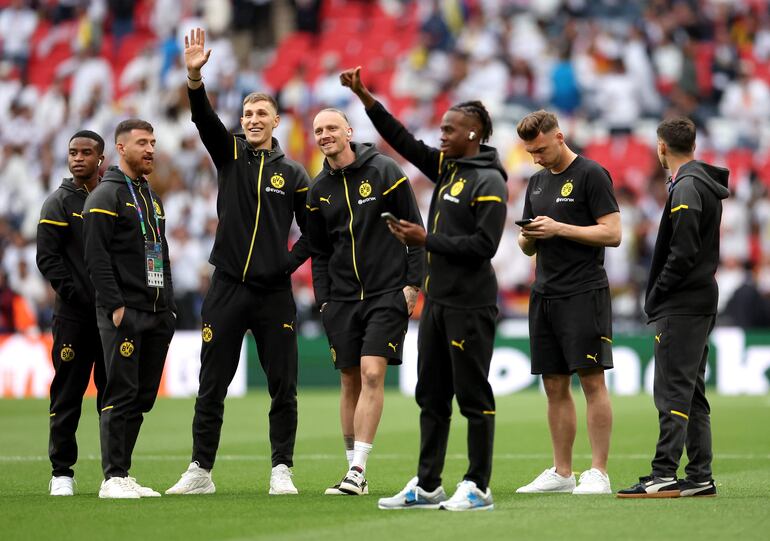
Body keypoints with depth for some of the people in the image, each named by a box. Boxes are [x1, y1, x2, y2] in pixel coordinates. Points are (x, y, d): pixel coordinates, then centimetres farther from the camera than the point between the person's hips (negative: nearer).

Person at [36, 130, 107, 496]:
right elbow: (48, 258, -4)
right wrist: (76, 295, -14)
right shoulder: (60, 203, 1)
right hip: (74, 315, -3)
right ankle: (62, 473, 2)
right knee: (67, 394, -2)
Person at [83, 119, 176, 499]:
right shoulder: (106, 195, -5)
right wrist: (115, 306, -18)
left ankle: (124, 474, 13)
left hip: (156, 315, 8)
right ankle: (113, 478, -8)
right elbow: (96, 256, -13)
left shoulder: (151, 197, 22)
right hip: (123, 314, -8)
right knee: (121, 395, -10)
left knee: (143, 397, 7)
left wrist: (169, 307, 18)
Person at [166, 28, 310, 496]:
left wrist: (292, 261, -4)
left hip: (274, 294, 0)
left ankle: (282, 471, 8)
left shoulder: (293, 174, 6)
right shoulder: (230, 155, 7)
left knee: (283, 387, 0)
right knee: (212, 387, 3)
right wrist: (195, 78, -27)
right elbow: (205, 120, -11)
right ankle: (201, 471, 10)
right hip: (228, 289, 0)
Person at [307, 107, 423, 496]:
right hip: (342, 299, 5)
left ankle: (357, 470, -18)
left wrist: (413, 283, -7)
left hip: (387, 294, -5)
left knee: (372, 375, -15)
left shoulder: (385, 171, -5)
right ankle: (354, 472, 12)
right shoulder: (318, 190, 9)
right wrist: (323, 300, 7)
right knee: (350, 382, 6)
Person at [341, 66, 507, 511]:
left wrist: (427, 240, -15)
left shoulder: (489, 183, -12)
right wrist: (366, 98, 11)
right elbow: (405, 142, 17)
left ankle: (478, 487, 2)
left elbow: (483, 245, -19)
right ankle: (427, 485, 17)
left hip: (470, 305, -9)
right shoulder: (447, 166, 13)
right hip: (438, 300, 9)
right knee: (431, 396, 11)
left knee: (473, 395, -3)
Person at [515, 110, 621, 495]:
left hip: (584, 293, -7)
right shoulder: (537, 182, 17)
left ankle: (598, 473, -8)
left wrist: (559, 228, -15)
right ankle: (561, 473, 12)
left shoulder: (591, 175, -5)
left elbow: (612, 233, -11)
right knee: (554, 386, 7)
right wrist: (527, 237, -2)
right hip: (544, 295, 7)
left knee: (591, 380, -8)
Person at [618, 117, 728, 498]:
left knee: (673, 390, -11)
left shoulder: (686, 188, -14)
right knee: (692, 391, 11)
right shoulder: (706, 184, 16)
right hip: (702, 302, 10)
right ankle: (700, 478, 12)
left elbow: (683, 253, -21)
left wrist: (655, 296, -12)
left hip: (681, 306, -10)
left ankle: (664, 476, -13)